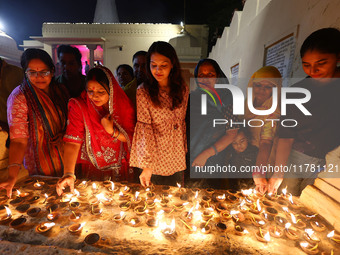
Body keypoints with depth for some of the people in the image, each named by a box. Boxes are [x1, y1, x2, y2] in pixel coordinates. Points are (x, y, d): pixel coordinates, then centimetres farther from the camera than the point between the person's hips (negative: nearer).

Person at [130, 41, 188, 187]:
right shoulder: (142, 92, -14)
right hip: (155, 161, -4)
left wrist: (184, 151, 10)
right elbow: (144, 129, -17)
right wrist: (147, 165, -20)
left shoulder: (182, 89, 0)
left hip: (177, 160, 4)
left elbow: (182, 123, 8)